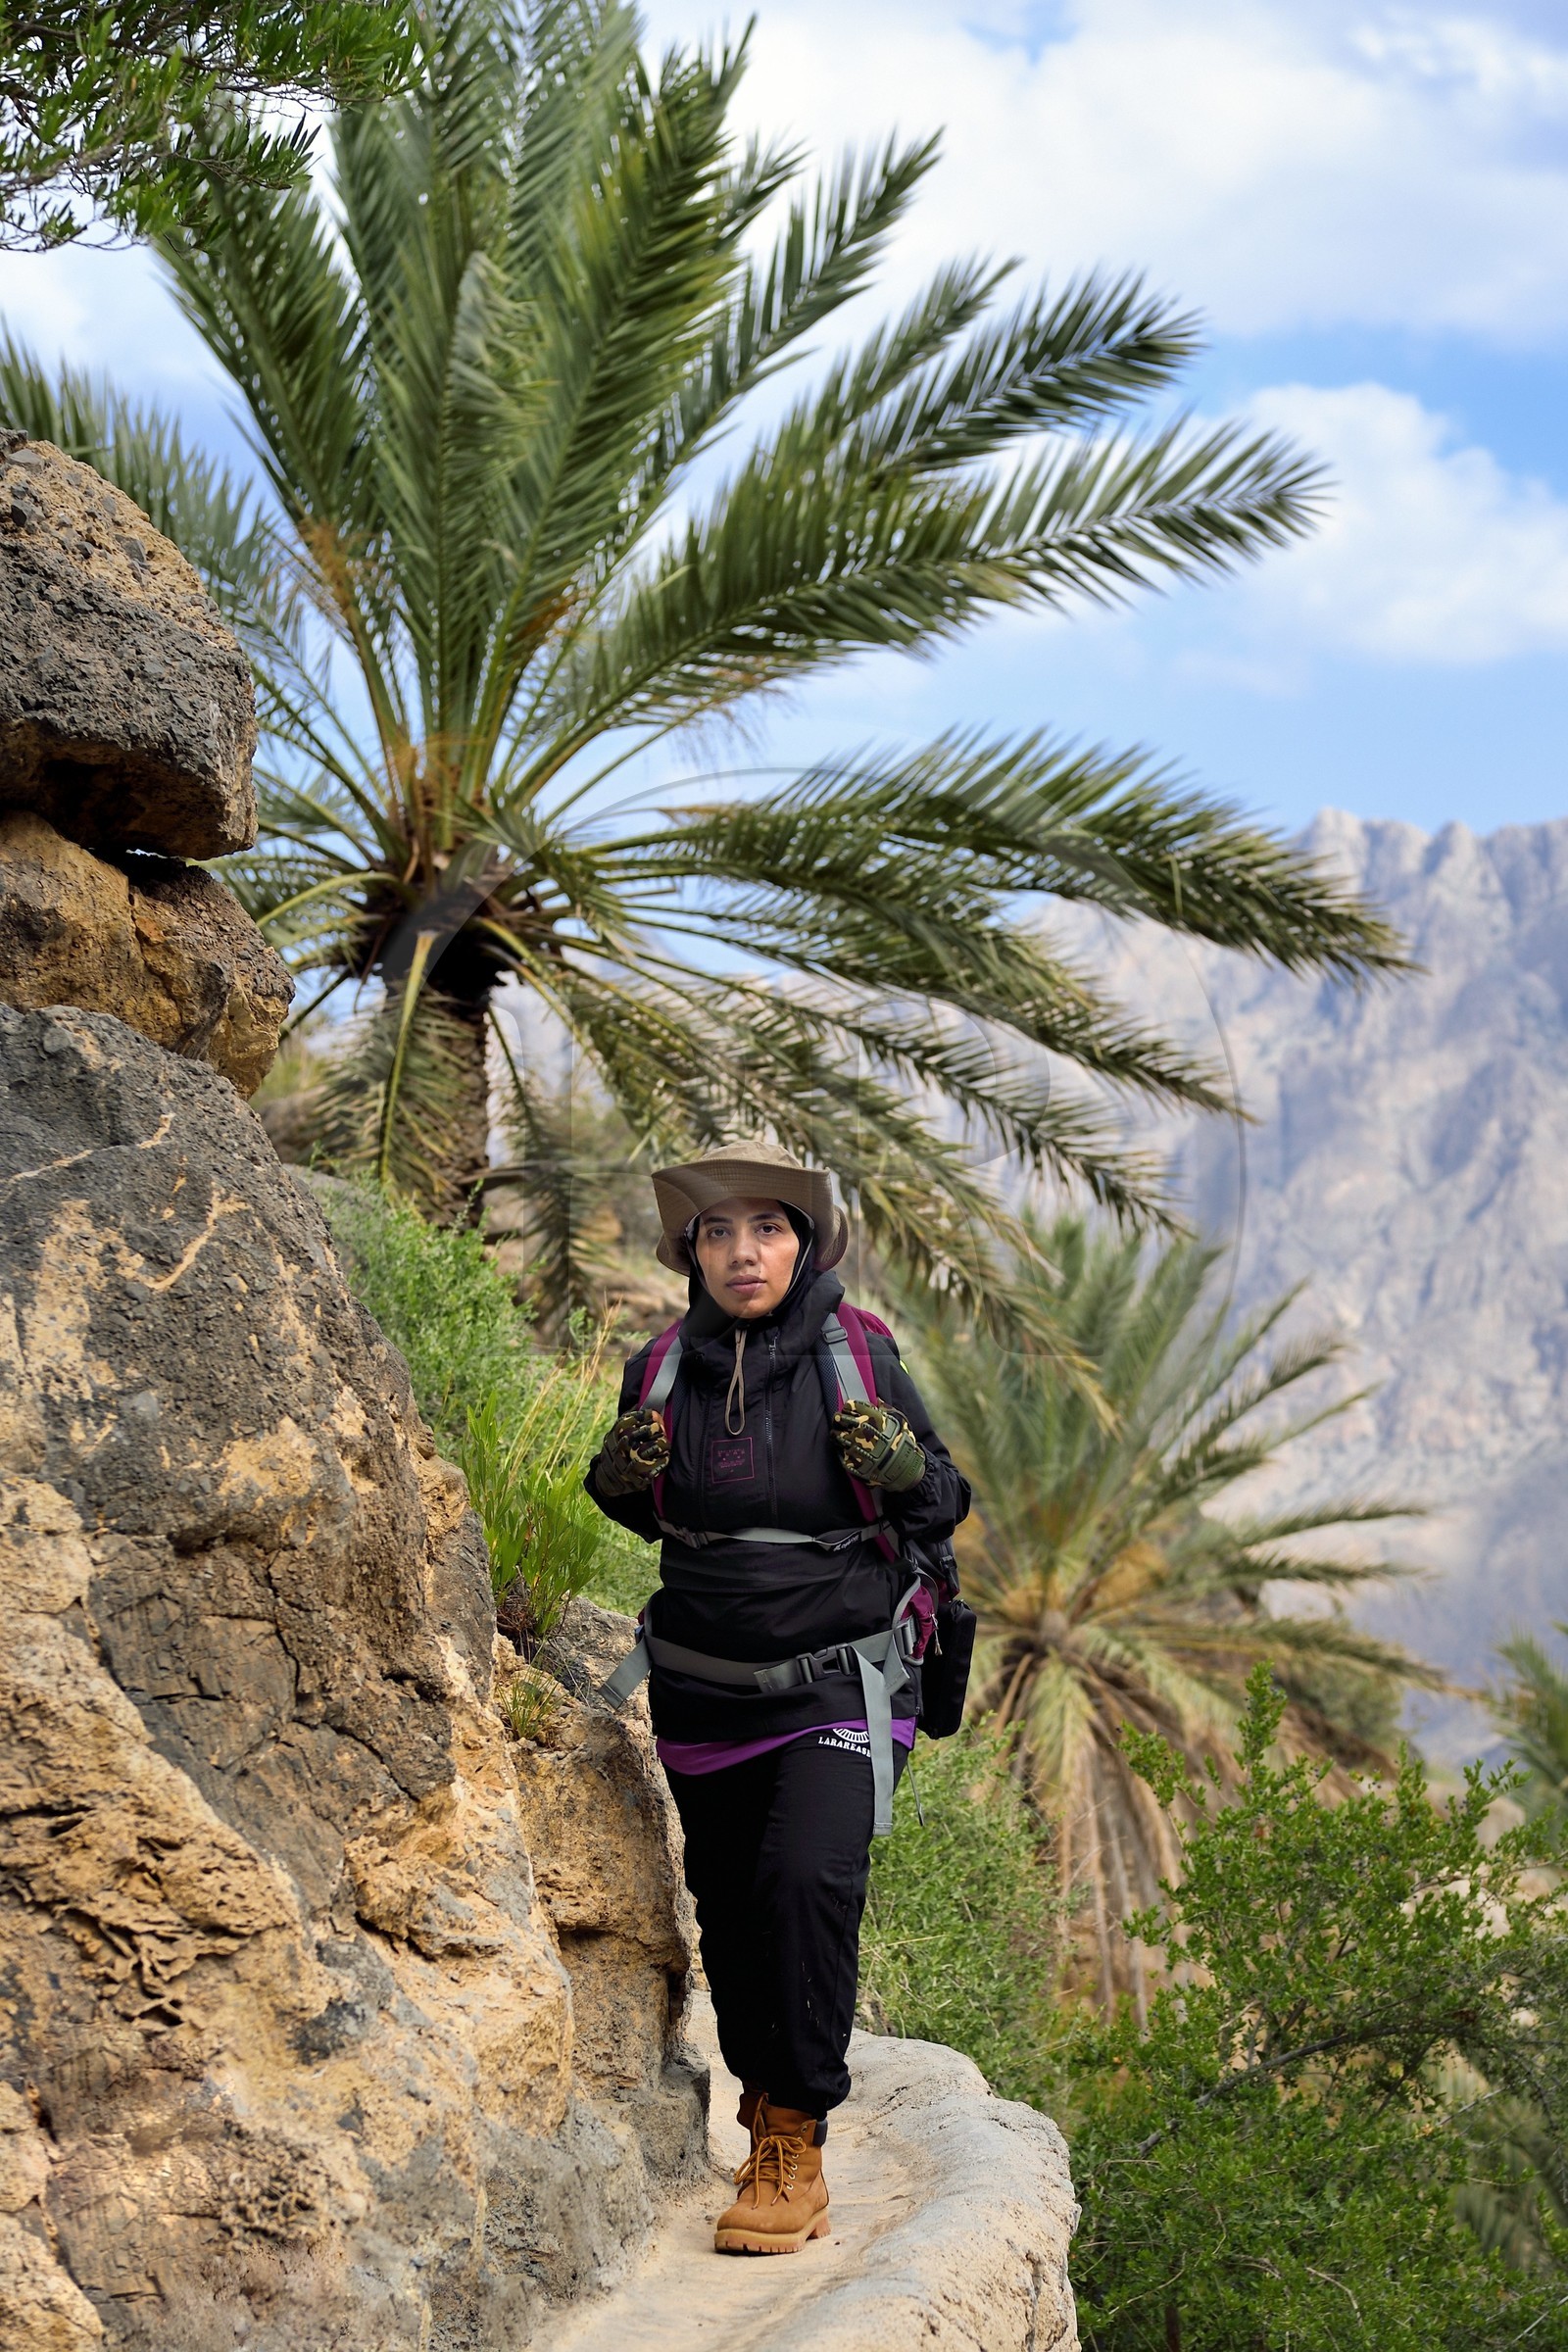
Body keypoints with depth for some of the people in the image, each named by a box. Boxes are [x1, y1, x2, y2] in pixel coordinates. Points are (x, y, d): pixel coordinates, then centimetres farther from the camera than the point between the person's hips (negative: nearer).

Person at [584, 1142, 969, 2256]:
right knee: (728, 1907, 8)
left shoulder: (860, 1359, -7)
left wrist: (898, 1467, -21)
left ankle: (796, 2140, -12)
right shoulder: (661, 1371, 1)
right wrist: (622, 1476, -6)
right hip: (703, 1690, 4)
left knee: (808, 1879, -21)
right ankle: (770, 2110, 27)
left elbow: (945, 1507, 1)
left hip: (836, 1685, -3)